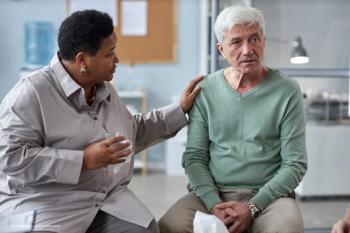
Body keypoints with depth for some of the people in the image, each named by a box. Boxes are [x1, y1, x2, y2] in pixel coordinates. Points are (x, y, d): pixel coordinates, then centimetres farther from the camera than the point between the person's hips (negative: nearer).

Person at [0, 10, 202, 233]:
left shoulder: (106, 90, 15)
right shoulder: (32, 92, -12)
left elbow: (133, 133, 27)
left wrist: (180, 109, 23)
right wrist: (83, 160, -21)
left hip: (110, 198, 6)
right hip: (45, 204, -5)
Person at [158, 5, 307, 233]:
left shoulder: (287, 91, -1)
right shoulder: (206, 89, 5)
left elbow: (295, 164, -3)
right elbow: (194, 157, 4)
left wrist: (252, 207, -13)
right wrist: (214, 204, -12)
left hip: (268, 195, -1)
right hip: (212, 193, 2)